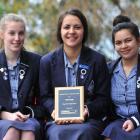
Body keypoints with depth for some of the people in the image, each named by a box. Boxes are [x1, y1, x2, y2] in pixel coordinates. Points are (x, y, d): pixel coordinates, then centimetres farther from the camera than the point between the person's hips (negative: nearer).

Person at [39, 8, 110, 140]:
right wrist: (54, 110, -13)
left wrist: (86, 111, -14)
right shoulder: (47, 61, 10)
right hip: (58, 121, 1)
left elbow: (103, 98, 6)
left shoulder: (98, 60, 6)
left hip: (89, 120, -1)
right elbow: (45, 96, 10)